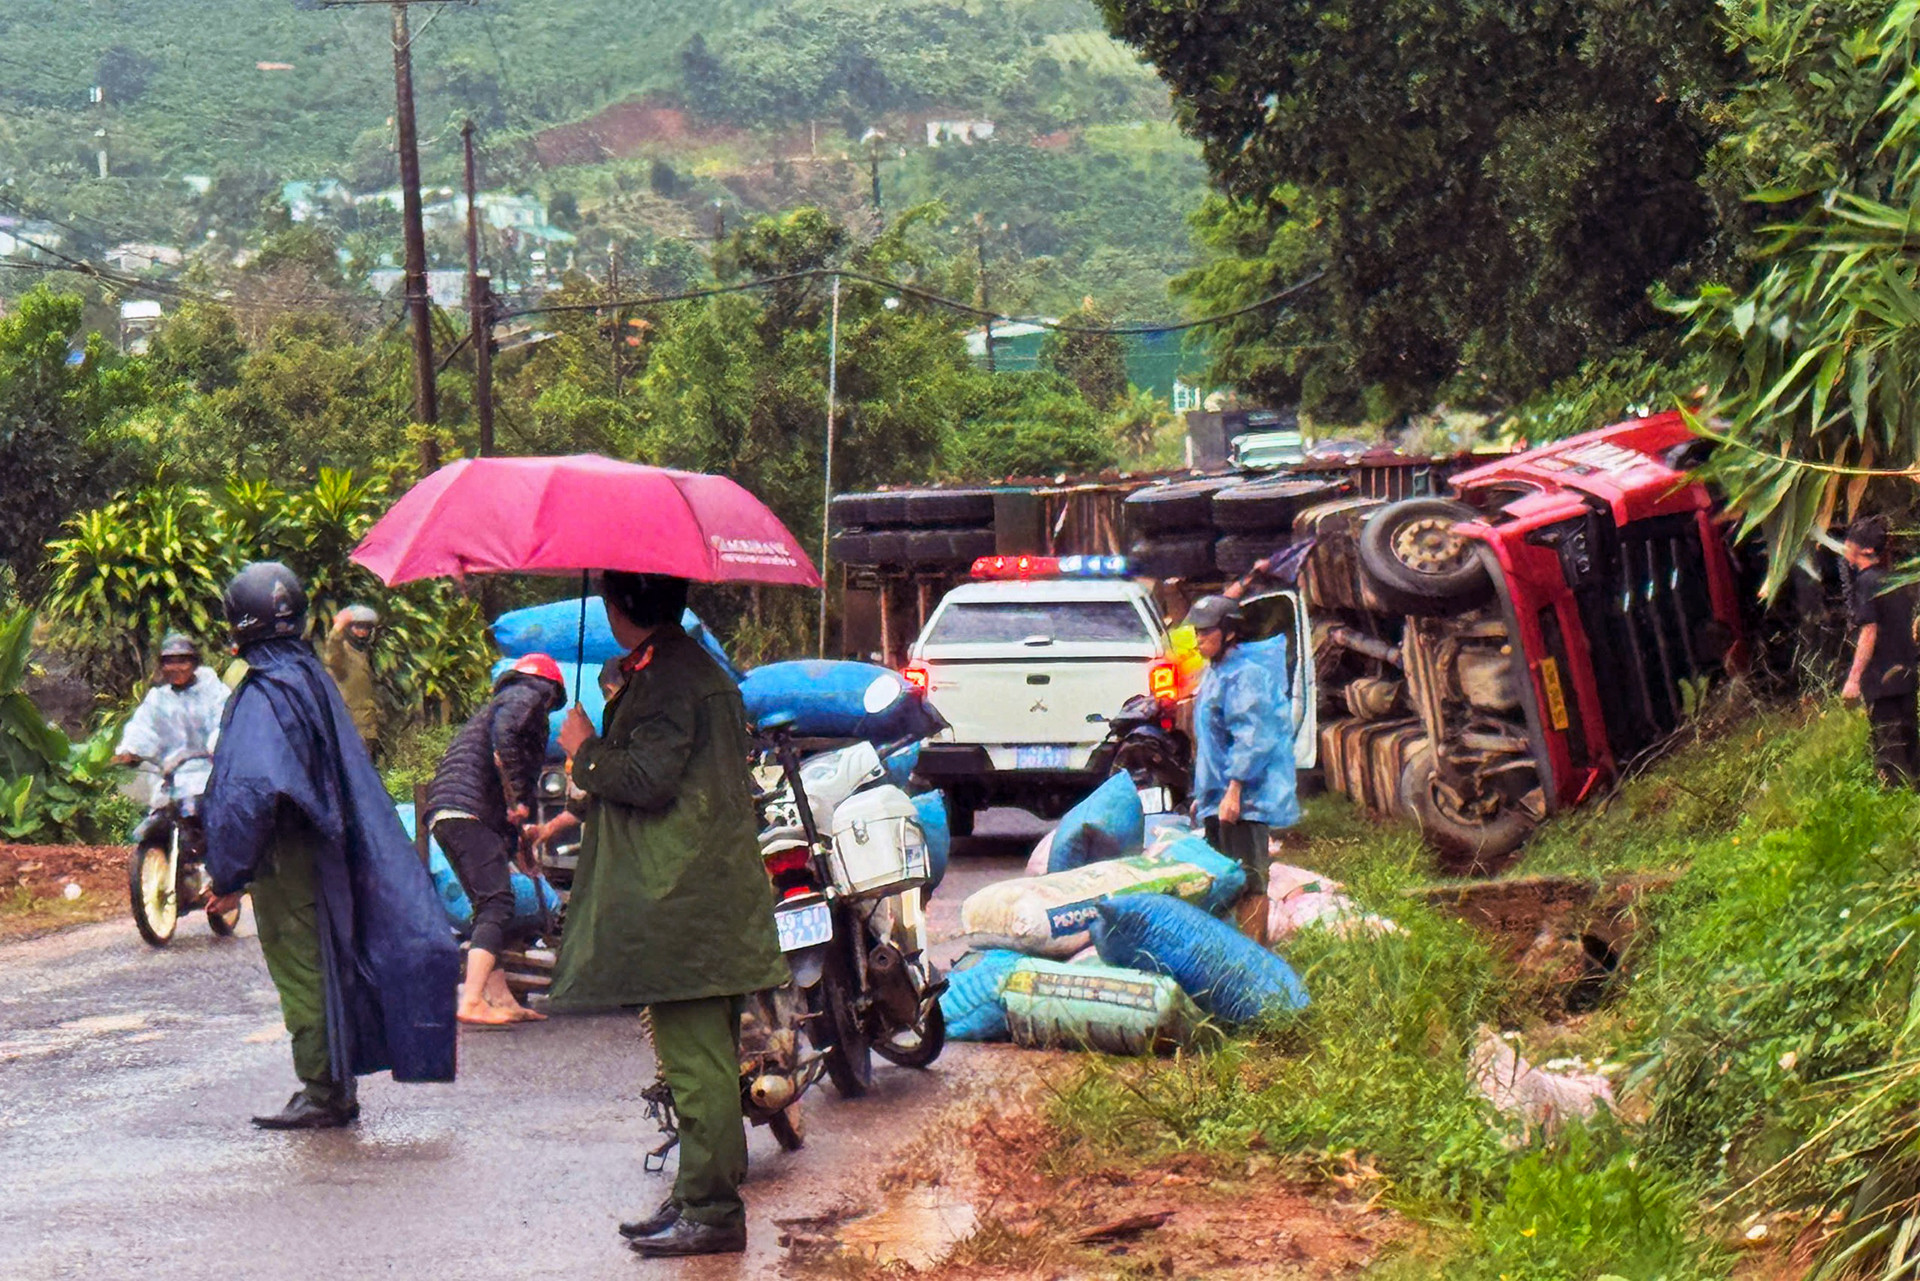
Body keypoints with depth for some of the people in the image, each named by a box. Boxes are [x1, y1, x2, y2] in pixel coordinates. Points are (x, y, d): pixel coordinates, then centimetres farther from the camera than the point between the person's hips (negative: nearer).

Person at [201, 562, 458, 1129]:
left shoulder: (263, 694, -19)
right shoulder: (312, 677, 8)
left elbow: (249, 790, -28)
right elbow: (352, 774, 16)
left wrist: (229, 875, -22)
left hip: (287, 862, -8)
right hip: (324, 853, 9)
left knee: (301, 974, -1)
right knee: (330, 968, 14)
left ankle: (321, 1095, 4)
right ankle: (338, 1090, 21)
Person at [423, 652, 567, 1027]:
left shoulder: (502, 700, 33)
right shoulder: (527, 696, 5)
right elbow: (503, 739, -17)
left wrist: (515, 836, 37)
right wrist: (518, 799, -13)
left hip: (445, 814, 10)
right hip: (468, 812, -10)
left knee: (491, 906, 15)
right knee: (497, 903, -16)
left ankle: (500, 999, 16)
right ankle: (472, 1001, -26)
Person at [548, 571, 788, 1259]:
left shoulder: (666, 676, -15)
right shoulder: (696, 667, 19)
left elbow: (648, 777, -21)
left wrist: (585, 749, -6)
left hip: (681, 901, -11)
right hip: (708, 899, 11)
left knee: (696, 1063, -8)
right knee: (703, 1060, 14)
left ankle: (711, 1213, -6)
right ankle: (700, 1200, 21)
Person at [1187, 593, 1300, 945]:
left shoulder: (1245, 673, -14)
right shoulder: (1215, 672, 17)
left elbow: (1251, 738, -21)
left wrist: (1234, 789, -25)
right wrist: (1202, 793, 24)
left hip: (1245, 797, -10)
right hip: (1218, 797, 10)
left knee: (1248, 880, -7)